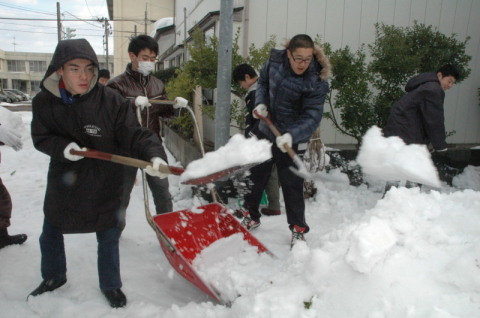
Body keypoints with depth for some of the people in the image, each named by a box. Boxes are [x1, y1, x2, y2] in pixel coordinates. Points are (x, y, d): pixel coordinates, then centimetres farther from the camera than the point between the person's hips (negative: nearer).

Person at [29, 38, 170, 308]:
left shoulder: (111, 100, -21)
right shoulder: (44, 101, -11)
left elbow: (134, 134, -23)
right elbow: (41, 138, -3)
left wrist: (155, 155, -41)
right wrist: (62, 147, -24)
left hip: (105, 184, -3)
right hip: (62, 181, 3)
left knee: (108, 236, 11)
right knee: (50, 234, 22)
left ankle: (110, 285, 36)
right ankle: (54, 276, 51)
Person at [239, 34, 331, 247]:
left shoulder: (316, 82, -21)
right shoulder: (275, 60, -8)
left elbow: (311, 117, -24)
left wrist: (291, 135, -40)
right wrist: (261, 102, -4)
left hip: (292, 138, -5)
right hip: (267, 130, 5)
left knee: (291, 183, -1)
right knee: (256, 175, 16)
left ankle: (298, 229, 20)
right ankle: (251, 217, 37)